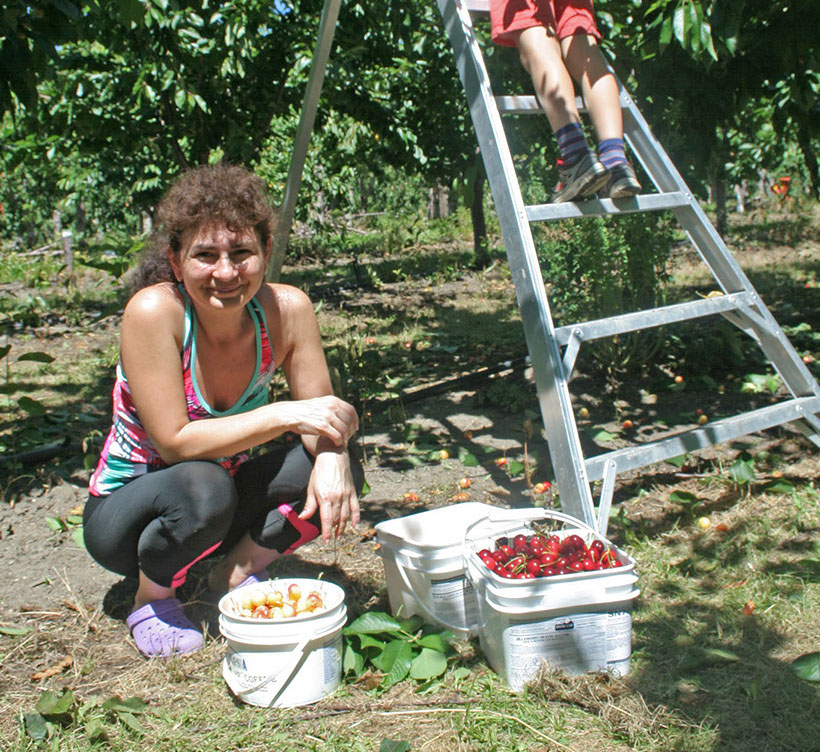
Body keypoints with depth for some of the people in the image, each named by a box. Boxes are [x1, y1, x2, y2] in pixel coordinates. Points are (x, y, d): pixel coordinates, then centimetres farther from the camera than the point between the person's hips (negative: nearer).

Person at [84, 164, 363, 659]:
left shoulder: (286, 309, -17)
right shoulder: (154, 312, -27)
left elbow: (321, 414, -10)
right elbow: (174, 441, -29)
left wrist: (331, 455, -32)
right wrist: (285, 414, -35)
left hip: (222, 497, 4)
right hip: (124, 508, -3)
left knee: (337, 473, -20)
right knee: (203, 488, -36)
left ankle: (239, 571, 2)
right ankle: (151, 598, -5)